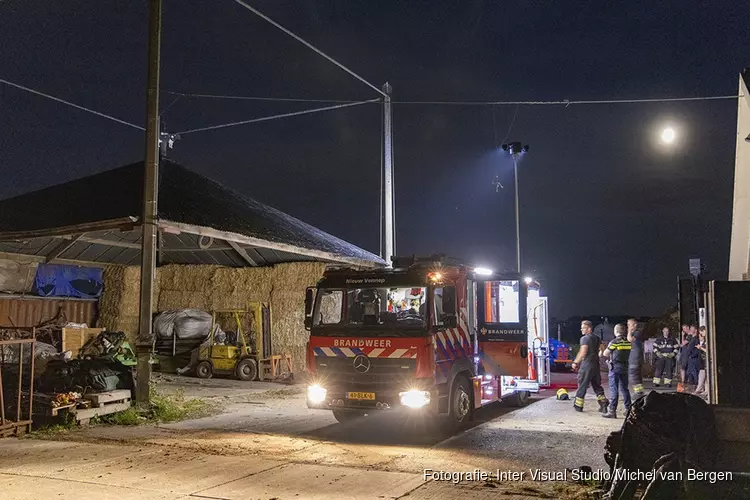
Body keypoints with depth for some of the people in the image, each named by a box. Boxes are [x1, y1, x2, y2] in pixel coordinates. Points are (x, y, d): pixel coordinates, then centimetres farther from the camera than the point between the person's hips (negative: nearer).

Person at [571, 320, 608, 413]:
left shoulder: (585, 338, -12)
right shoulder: (597, 338, 13)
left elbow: (583, 353, -20)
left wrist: (575, 362, -11)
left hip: (586, 365, -7)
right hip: (596, 365, 7)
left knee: (582, 385, 1)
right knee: (597, 385, 13)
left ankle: (578, 405, 8)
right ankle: (603, 403, 6)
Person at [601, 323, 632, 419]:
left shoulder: (614, 342, -12)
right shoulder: (628, 342, 4)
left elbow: (605, 354, -5)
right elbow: (629, 354, 10)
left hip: (615, 367, -6)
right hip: (625, 367, 6)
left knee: (614, 389, -5)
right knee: (624, 389, 16)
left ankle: (612, 411, -6)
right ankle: (628, 409, 21)